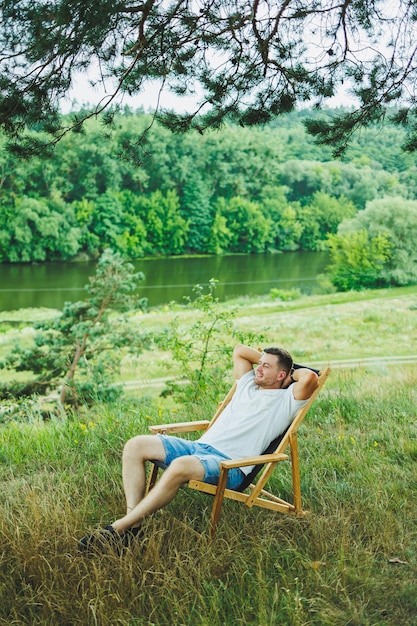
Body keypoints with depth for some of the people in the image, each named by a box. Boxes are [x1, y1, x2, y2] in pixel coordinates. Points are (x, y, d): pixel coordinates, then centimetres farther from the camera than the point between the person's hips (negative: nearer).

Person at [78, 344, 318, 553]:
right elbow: (240, 350, 37)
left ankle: (118, 529, -31)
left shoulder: (286, 400, 4)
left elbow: (310, 377, -16)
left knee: (180, 466, -40)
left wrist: (292, 372, 4)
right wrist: (265, 359, 32)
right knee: (136, 445, -10)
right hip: (199, 446, 9)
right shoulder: (248, 384, 24)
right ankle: (133, 525, -19)